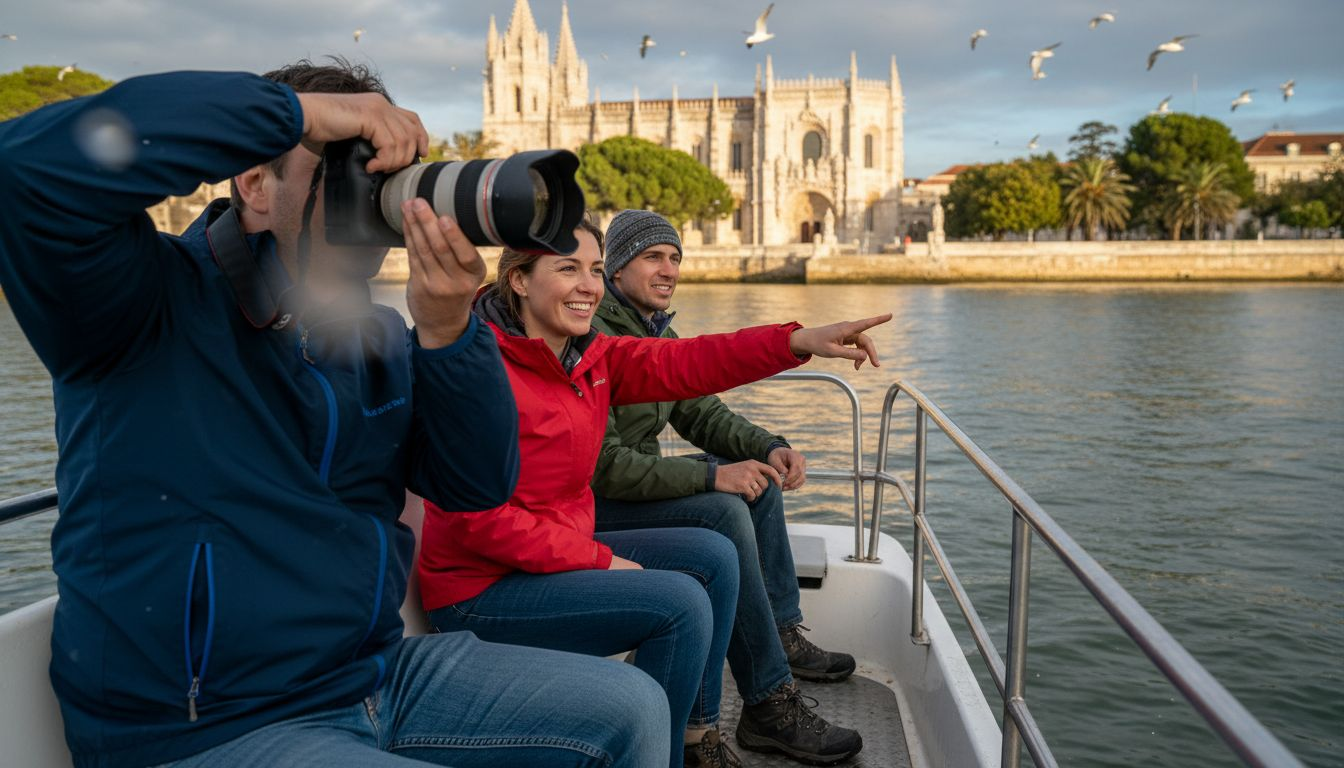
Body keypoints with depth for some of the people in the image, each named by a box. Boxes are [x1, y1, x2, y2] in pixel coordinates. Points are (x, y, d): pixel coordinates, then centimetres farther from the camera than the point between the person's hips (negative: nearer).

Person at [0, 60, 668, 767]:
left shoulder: (378, 336, 7)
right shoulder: (149, 298, -11)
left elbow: (478, 485, -2)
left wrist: (445, 331, -19)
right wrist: (298, 110, -26)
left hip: (378, 675, 7)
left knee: (631, 708, 3)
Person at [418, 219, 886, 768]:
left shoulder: (591, 358, 3)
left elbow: (682, 364, -4)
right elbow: (475, 517, -24)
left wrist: (800, 342, -16)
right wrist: (599, 560, -21)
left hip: (561, 551, 9)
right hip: (483, 590, -9)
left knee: (713, 557, 8)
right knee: (679, 602, -20)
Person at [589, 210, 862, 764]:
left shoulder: (659, 332, 8)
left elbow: (701, 414, 10)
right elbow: (600, 464, -28)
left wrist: (772, 448, -9)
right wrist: (712, 474, -30)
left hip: (637, 480, 10)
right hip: (590, 504, -10)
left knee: (760, 475, 8)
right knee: (723, 513, -28)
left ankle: (782, 635, 14)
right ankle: (769, 707, -23)